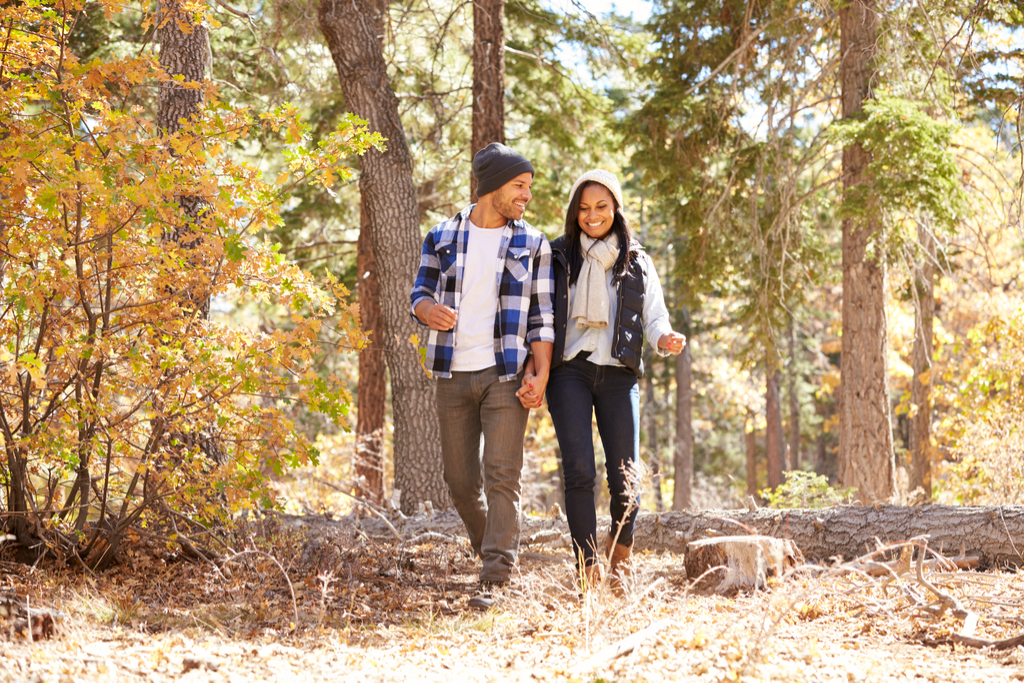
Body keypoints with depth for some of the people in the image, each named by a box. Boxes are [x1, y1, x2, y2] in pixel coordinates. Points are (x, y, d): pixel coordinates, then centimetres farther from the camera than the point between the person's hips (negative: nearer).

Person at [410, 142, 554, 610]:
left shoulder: (533, 245, 3)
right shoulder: (442, 238, 7)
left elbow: (542, 317, 3)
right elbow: (421, 292, 12)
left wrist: (542, 374, -9)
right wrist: (429, 310, -12)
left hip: (506, 375, -2)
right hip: (454, 376, 2)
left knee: (502, 475, -10)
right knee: (460, 479, 7)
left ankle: (493, 580, -10)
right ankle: (493, 550, 29)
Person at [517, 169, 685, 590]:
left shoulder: (637, 262, 15)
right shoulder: (557, 256, 10)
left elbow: (655, 318, 10)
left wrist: (666, 341, -14)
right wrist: (531, 371, -8)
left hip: (618, 374, 1)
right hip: (569, 370, -1)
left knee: (624, 477, -5)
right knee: (579, 471, -14)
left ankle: (621, 551, 24)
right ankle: (587, 570, -8)